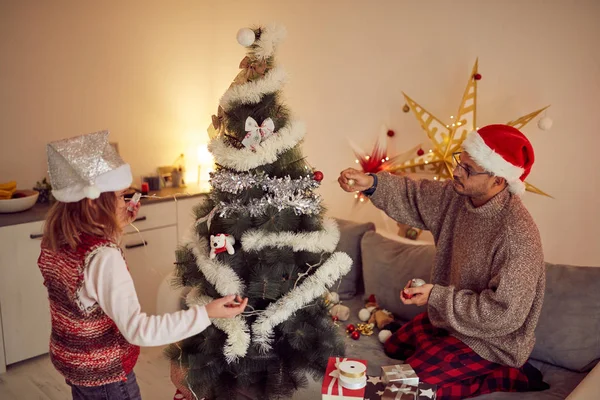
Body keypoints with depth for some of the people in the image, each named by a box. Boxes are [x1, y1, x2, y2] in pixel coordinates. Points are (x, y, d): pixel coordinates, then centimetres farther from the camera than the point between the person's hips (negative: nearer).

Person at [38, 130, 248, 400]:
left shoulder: (54, 241, -8)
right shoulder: (103, 257, -34)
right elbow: (138, 330, -36)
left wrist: (117, 227, 4)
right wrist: (206, 313, -37)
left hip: (69, 360, 8)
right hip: (104, 374, -7)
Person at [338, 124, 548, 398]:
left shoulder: (518, 235, -34)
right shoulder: (457, 196, -12)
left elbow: (504, 313, -31)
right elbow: (413, 196, -1)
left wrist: (436, 296, -29)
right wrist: (372, 183, -22)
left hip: (492, 338, -8)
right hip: (452, 314, 9)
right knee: (393, 347, 20)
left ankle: (511, 376, 0)